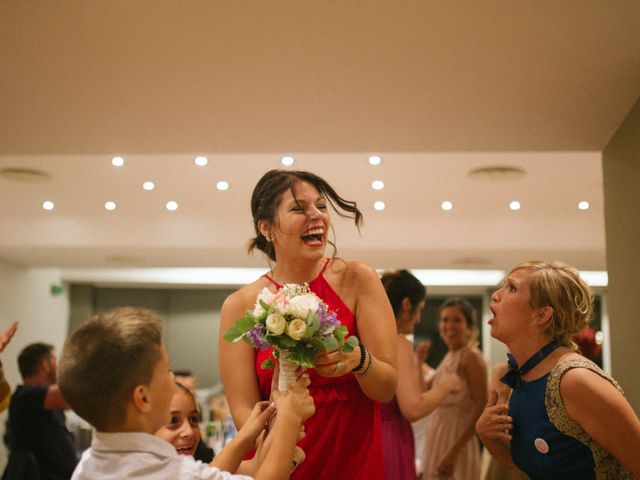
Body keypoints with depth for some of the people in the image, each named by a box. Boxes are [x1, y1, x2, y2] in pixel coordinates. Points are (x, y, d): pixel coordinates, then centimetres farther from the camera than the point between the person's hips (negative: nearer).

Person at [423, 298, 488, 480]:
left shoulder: (471, 357, -12)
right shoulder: (449, 357, 11)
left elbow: (481, 408, -19)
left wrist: (453, 452, -23)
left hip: (457, 437, -8)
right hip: (437, 437, 8)